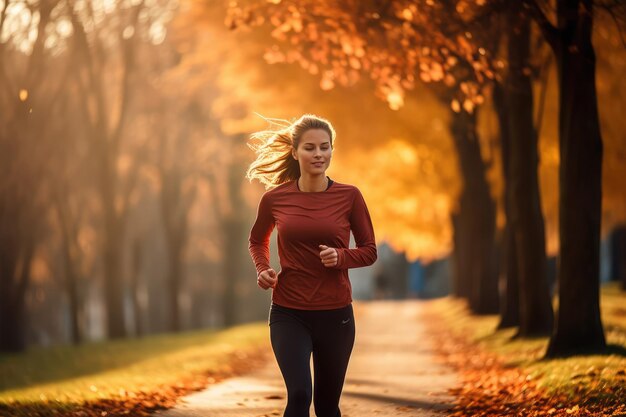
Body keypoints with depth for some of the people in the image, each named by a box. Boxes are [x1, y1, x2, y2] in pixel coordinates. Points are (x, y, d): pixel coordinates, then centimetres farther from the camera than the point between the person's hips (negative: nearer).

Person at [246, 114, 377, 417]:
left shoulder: (349, 196, -5)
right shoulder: (275, 198, -3)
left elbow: (370, 251, 4)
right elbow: (257, 241, 16)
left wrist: (340, 257, -16)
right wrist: (262, 269, -3)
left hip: (335, 314, 1)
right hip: (288, 314, -1)